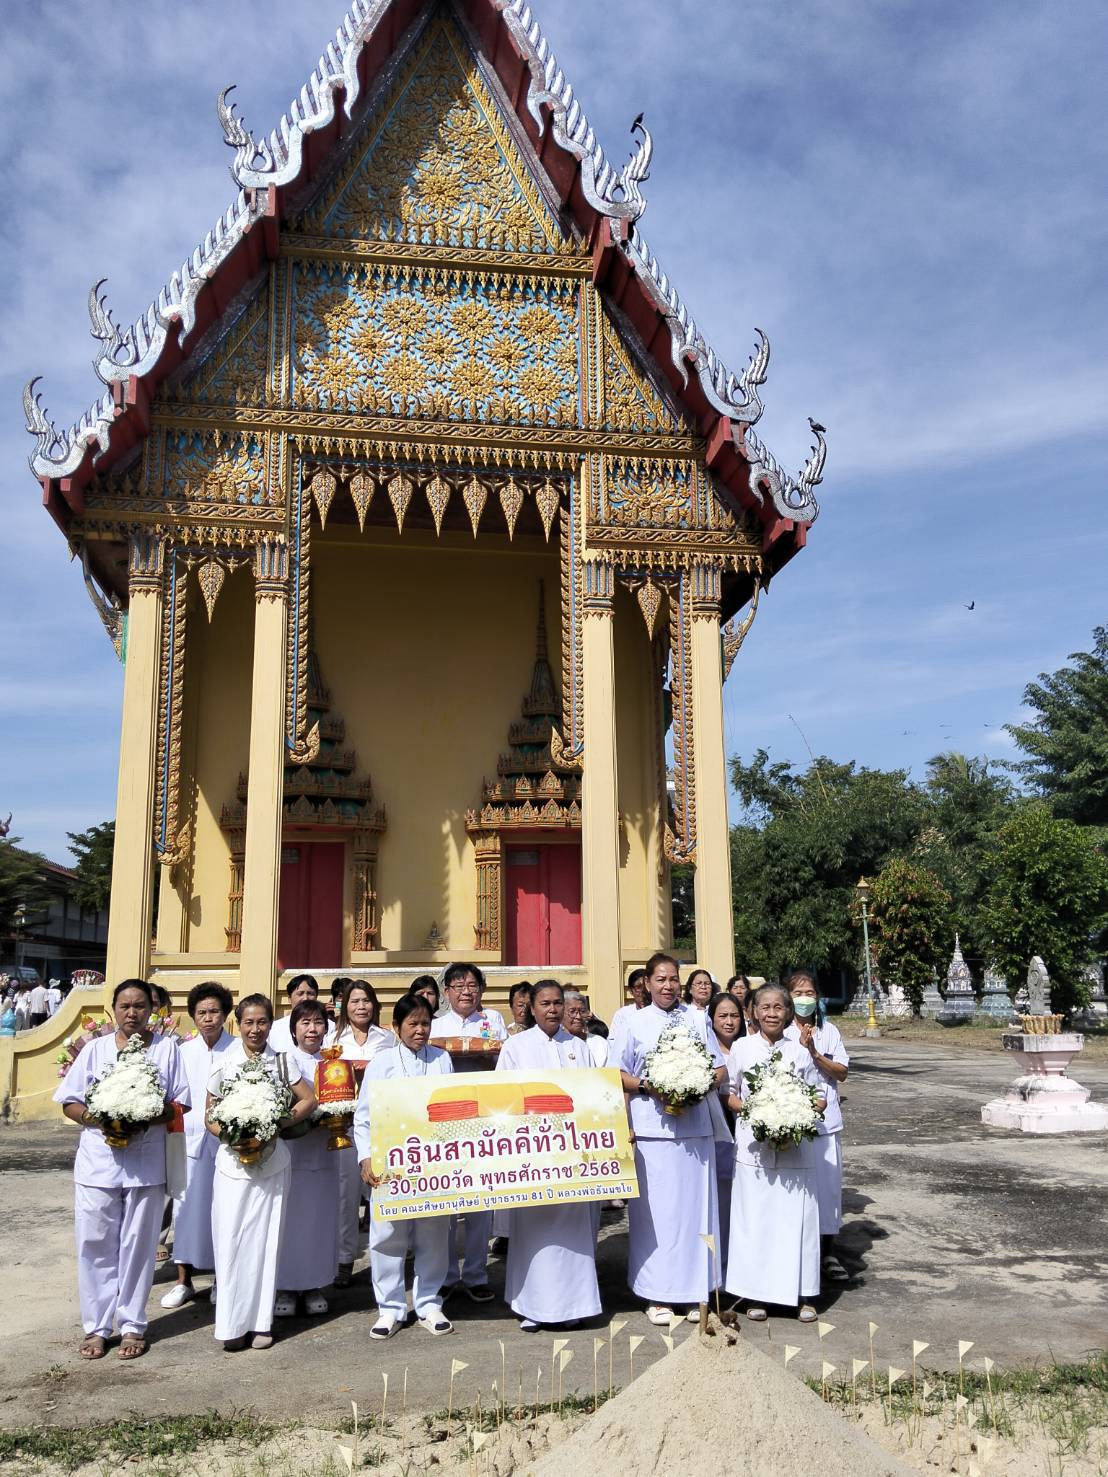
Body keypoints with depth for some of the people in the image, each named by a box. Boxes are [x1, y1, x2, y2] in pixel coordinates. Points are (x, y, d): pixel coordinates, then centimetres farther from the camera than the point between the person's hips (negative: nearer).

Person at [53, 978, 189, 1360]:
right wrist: (99, 1120, -14)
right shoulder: (94, 1049, 4)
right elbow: (69, 1102, 4)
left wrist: (146, 1120, -16)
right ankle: (96, 1326, 16)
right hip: (98, 1161, 1)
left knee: (138, 1246, 7)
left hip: (147, 1162, -1)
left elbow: (180, 1103, 1)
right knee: (95, 1244, 4)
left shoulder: (167, 1048, 2)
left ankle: (132, 1325, 19)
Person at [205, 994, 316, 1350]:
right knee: (231, 1241, -1)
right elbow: (209, 1115, 4)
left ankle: (260, 1321, 15)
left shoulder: (282, 1062, 1)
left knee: (265, 1240, 5)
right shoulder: (224, 1064, 0)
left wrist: (279, 1124, -11)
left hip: (273, 1163, 1)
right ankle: (233, 1324, 9)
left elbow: (308, 1100, 2)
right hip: (233, 1163, 0)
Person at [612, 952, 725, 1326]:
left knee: (695, 1207, 5)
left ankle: (697, 1290, 16)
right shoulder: (632, 1023, 4)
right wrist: (648, 1085, -15)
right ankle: (656, 1295, 9)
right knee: (655, 1210, -1)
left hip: (695, 1128, 3)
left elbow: (719, 1068, 13)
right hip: (652, 1130, -3)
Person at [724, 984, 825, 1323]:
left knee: (796, 1216, 3)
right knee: (755, 1218, 2)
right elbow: (729, 1093, 7)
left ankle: (803, 1294, 16)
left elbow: (819, 1098, 9)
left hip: (795, 1147, 1)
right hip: (754, 1146, -1)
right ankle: (755, 1294, 13)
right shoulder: (742, 1048, 2)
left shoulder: (799, 1051, 3)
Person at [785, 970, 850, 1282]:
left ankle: (828, 1253, 14)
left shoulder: (830, 1032, 9)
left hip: (825, 1119, 2)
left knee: (828, 1183, 4)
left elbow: (842, 1072, 3)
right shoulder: (782, 1034, 1)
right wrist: (801, 1047, -15)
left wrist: (815, 1054, -10)